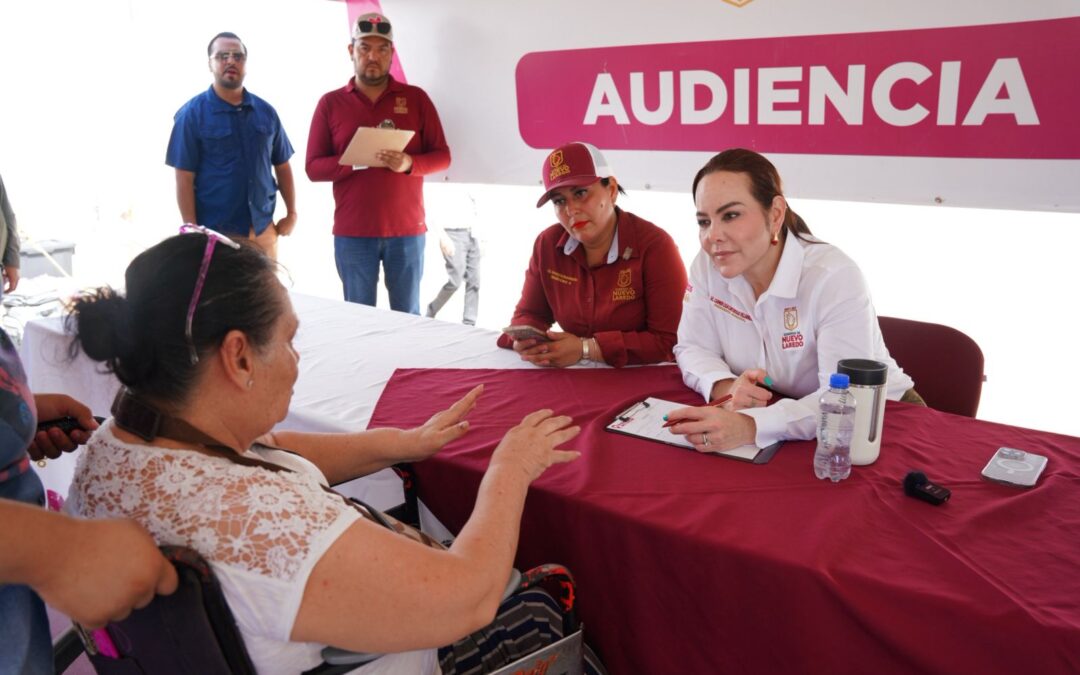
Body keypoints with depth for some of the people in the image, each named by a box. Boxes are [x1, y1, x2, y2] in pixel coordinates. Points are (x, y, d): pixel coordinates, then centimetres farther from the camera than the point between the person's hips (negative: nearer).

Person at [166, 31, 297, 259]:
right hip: (215, 234, -4)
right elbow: (184, 178, -7)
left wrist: (291, 213, 8)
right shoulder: (192, 114, -4)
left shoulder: (266, 112, 7)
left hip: (263, 230, 4)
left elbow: (282, 166, 13)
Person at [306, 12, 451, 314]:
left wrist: (409, 163, -16)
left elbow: (442, 156, 5)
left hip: (406, 230, 0)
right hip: (352, 233, 0)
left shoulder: (416, 98, 6)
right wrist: (354, 161, -16)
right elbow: (314, 167, 3)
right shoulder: (330, 103, 6)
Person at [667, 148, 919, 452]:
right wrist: (724, 388, -25)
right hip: (776, 412, 5)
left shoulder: (834, 278, -24)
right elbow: (693, 348, -3)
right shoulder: (708, 265, -8)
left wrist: (751, 427, -45)